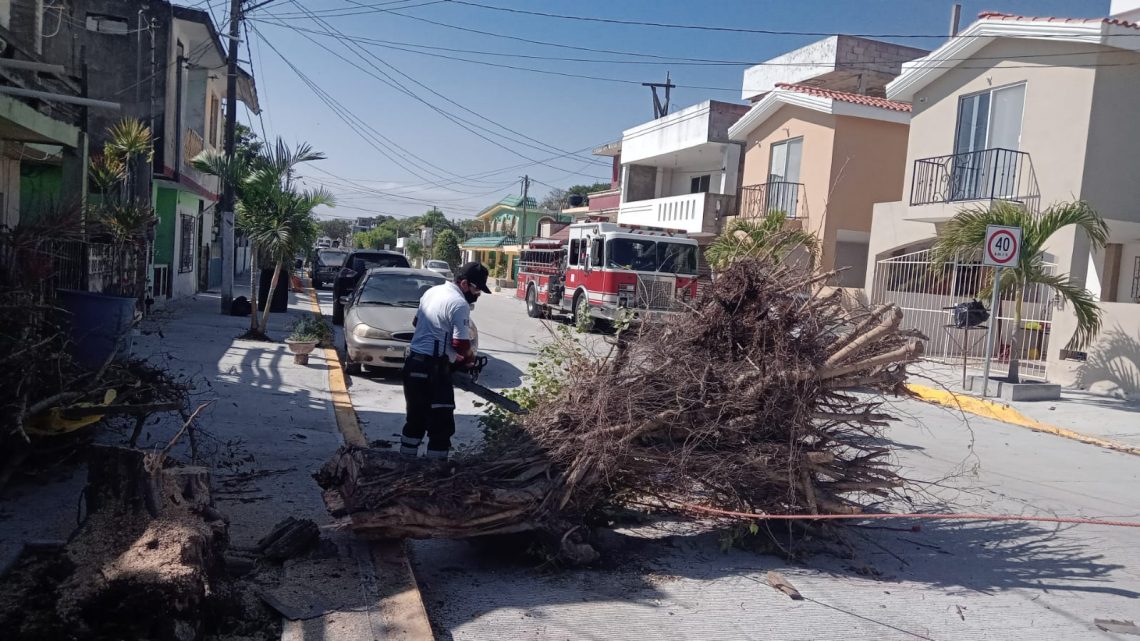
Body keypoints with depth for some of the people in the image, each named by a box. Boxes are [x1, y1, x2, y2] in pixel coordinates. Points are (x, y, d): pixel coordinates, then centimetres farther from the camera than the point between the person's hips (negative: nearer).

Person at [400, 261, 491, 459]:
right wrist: (470, 357, 2)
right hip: (433, 369, -9)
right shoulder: (459, 304, -15)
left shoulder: (432, 291, 12)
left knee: (416, 418, 20)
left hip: (412, 362, 9)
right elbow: (461, 344, -18)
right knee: (442, 423, -1)